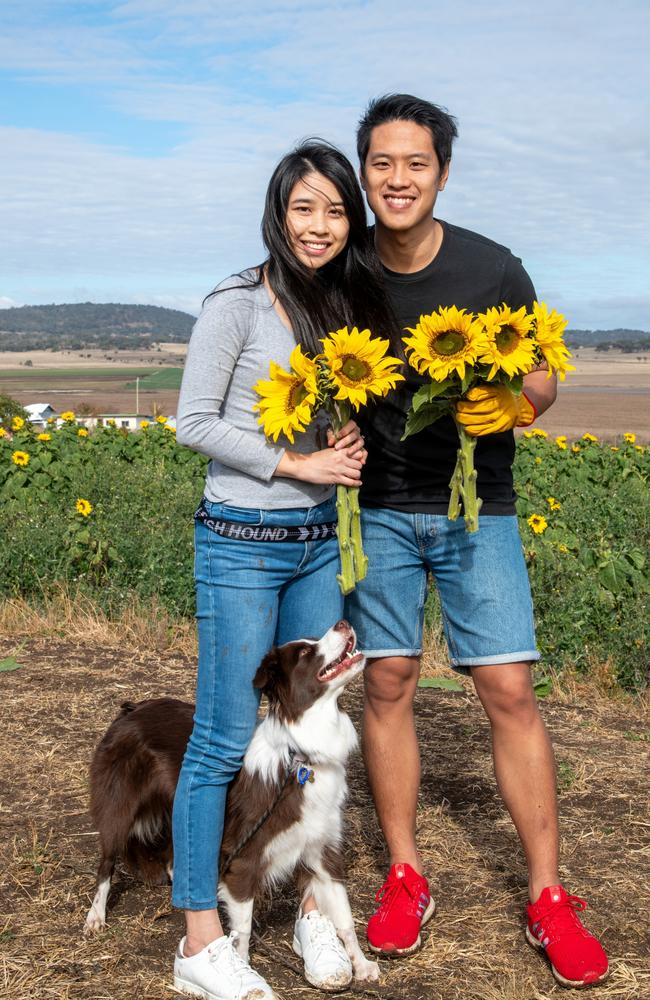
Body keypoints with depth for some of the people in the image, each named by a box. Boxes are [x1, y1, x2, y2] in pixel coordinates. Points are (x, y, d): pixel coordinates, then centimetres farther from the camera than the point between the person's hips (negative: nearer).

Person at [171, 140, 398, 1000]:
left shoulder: (346, 307, 10)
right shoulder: (238, 306, -10)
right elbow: (194, 424, -11)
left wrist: (350, 445, -3)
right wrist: (294, 463, -15)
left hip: (317, 546, 7)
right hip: (241, 544, -6)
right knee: (225, 742, -2)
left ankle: (314, 909, 26)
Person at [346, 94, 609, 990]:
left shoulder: (493, 270, -8)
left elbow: (541, 383, 1)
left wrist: (510, 402, -22)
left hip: (477, 508, -1)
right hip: (378, 506, 2)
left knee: (509, 691, -4)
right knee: (388, 682, 3)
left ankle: (548, 897, 8)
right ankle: (405, 877, 19)